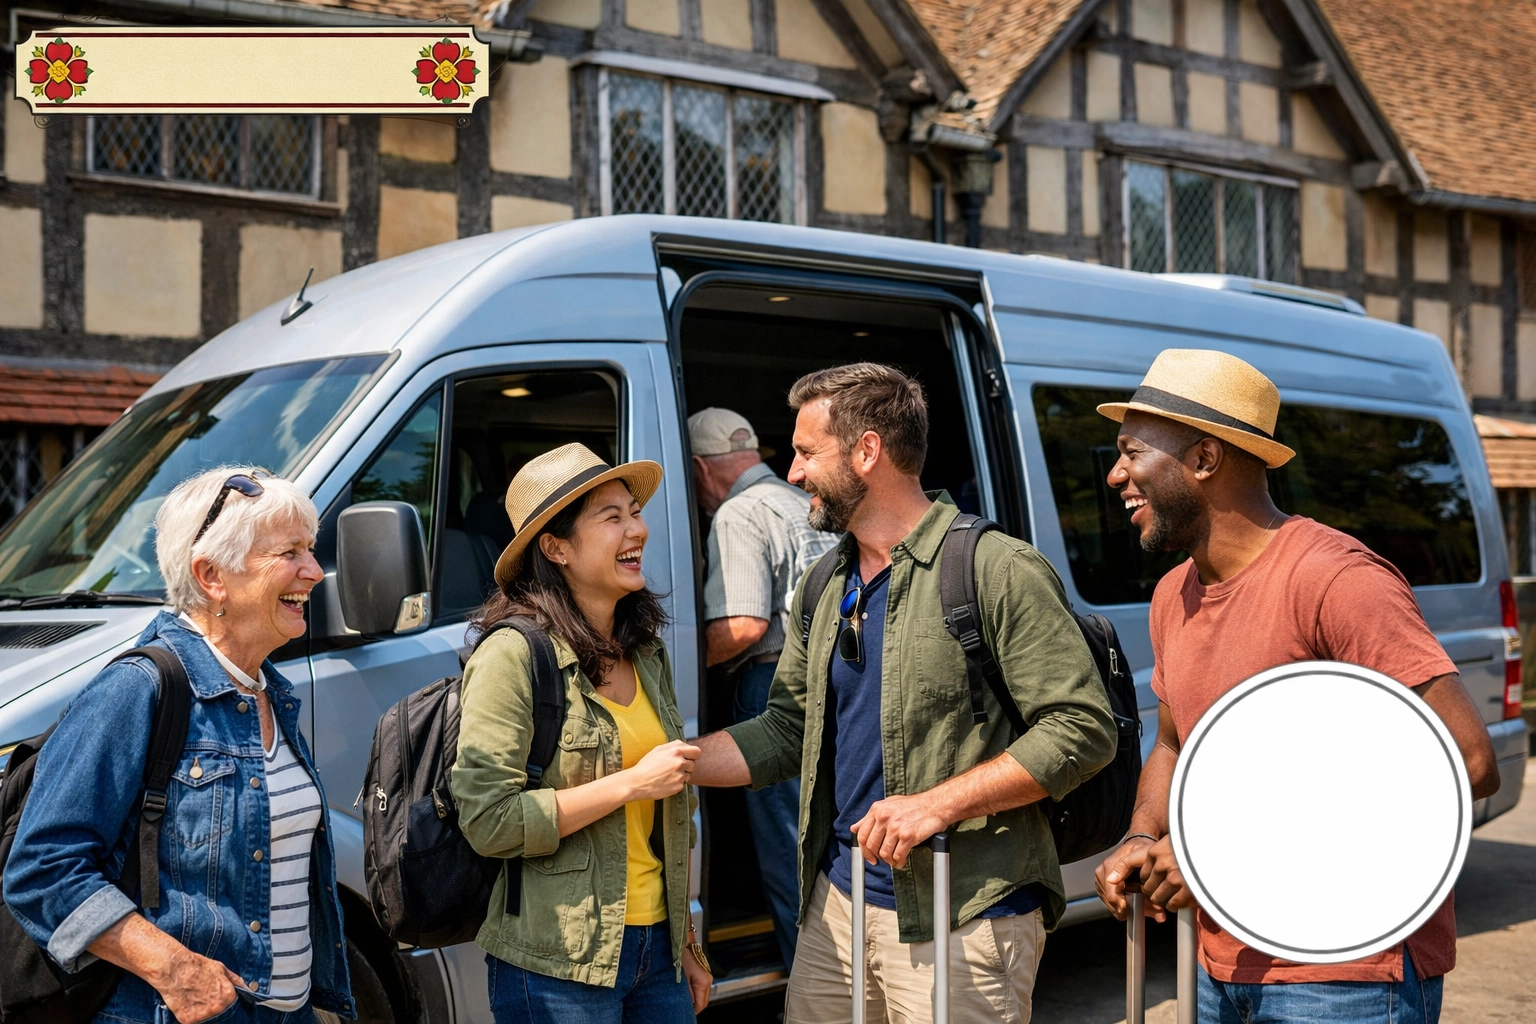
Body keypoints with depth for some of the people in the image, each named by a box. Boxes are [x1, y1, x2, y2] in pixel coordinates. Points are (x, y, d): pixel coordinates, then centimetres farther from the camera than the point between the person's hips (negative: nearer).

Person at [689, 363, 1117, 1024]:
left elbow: (1082, 730, -16)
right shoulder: (826, 586, 12)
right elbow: (788, 729, 16)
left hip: (963, 923, -7)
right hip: (835, 902, 7)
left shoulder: (996, 570, -12)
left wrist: (937, 803, -22)